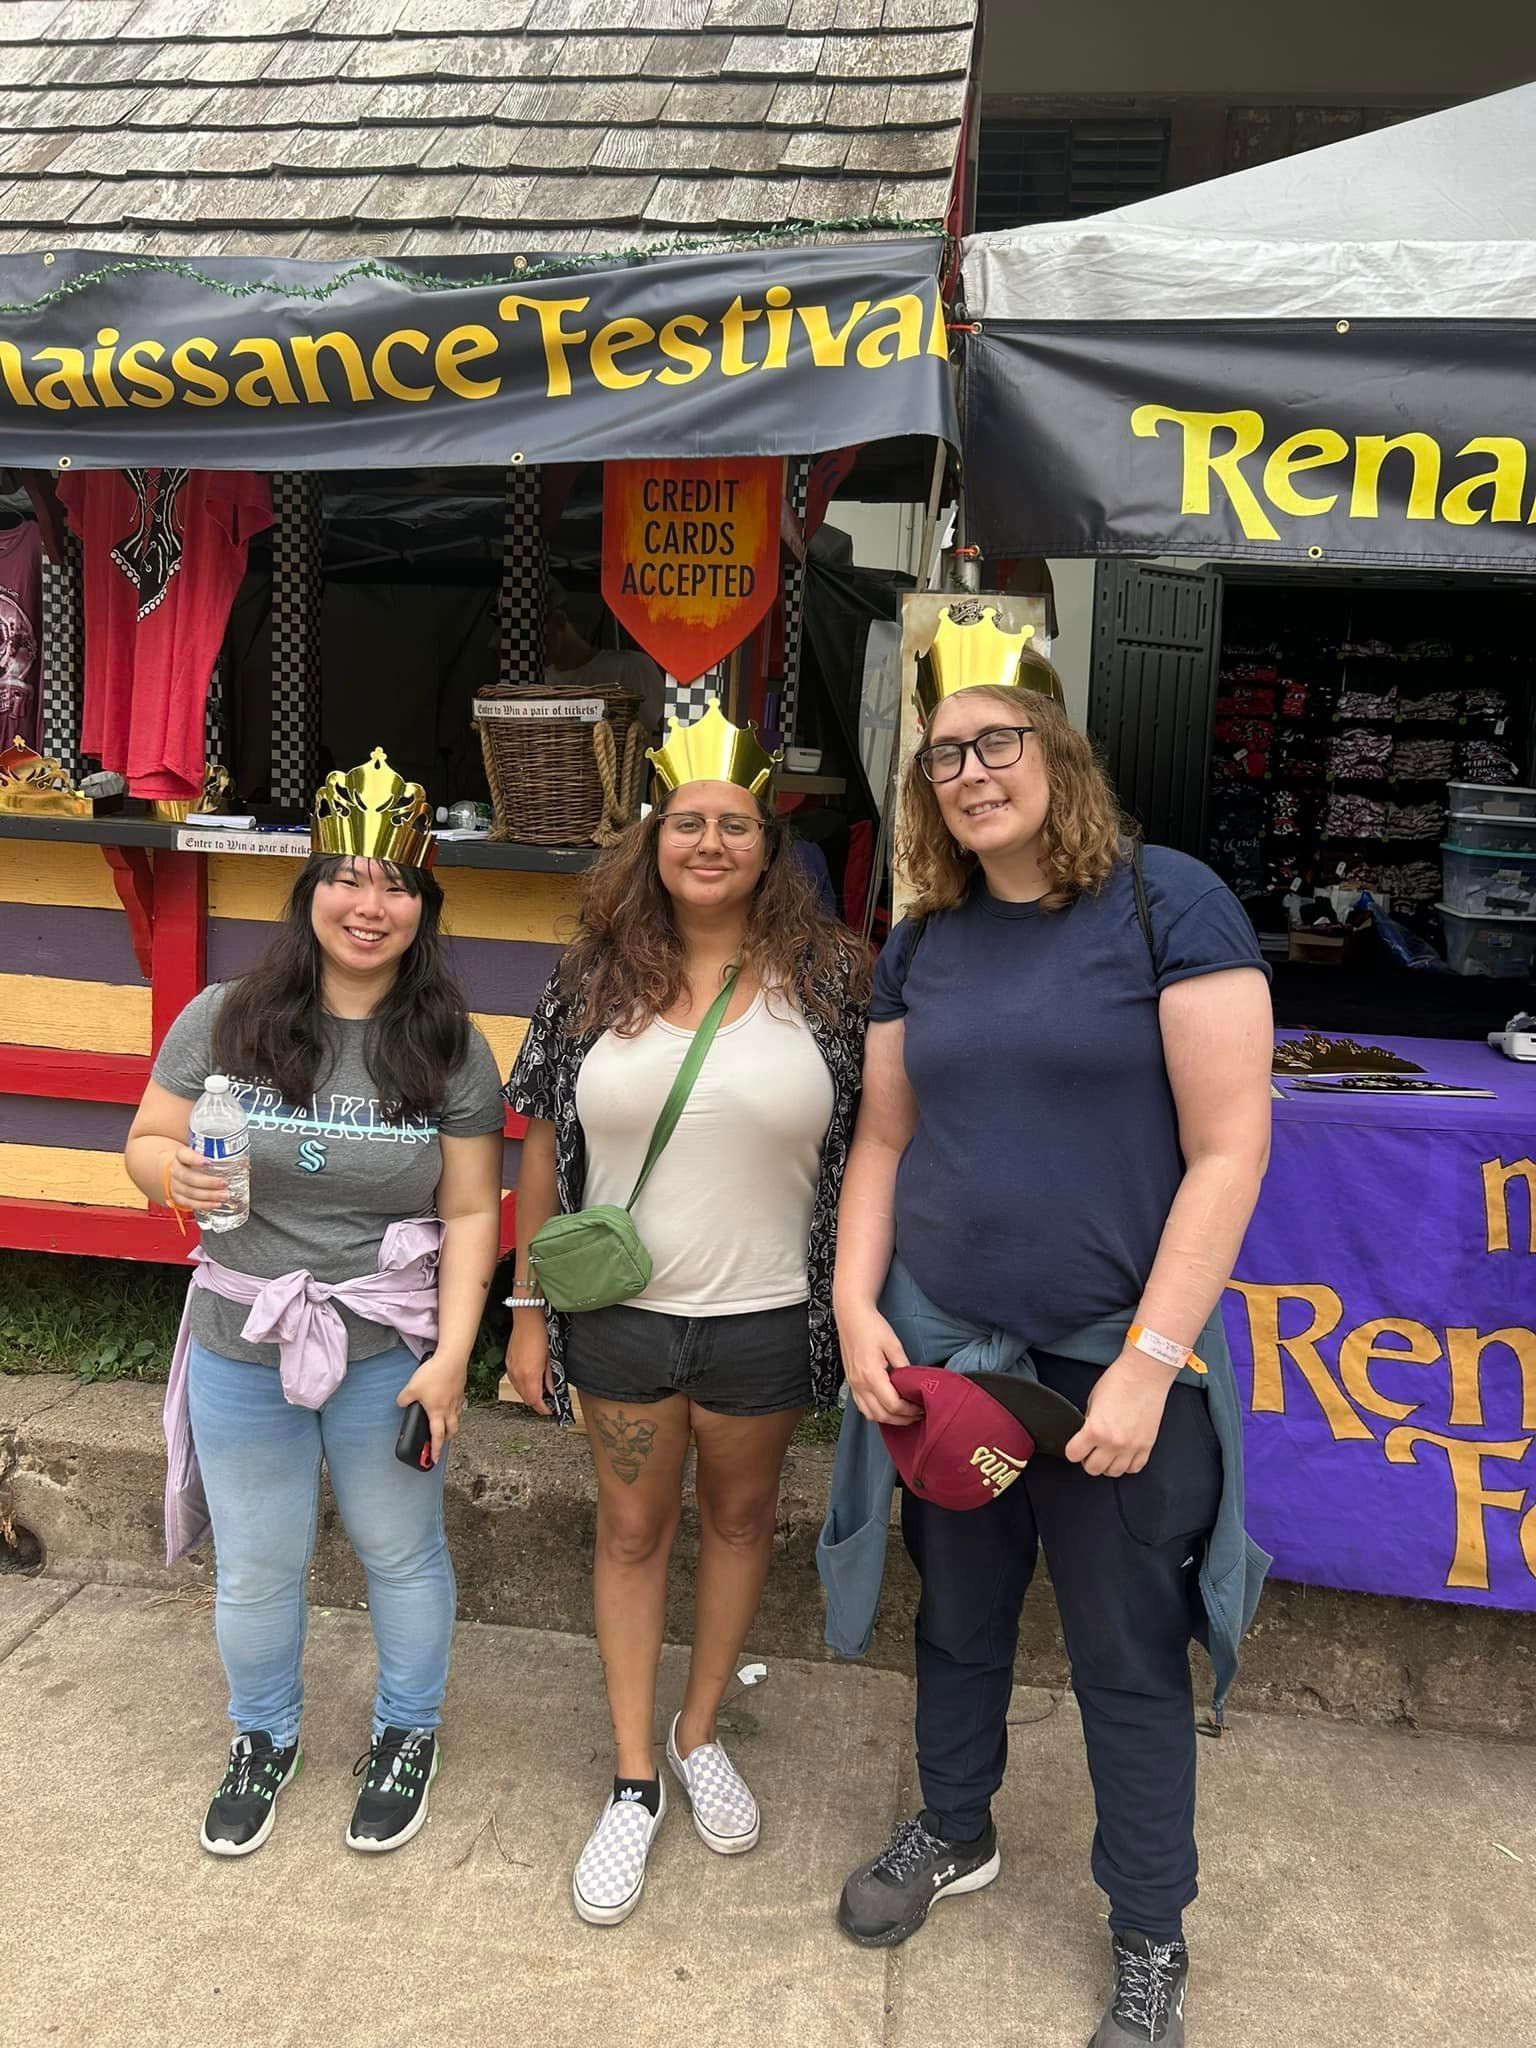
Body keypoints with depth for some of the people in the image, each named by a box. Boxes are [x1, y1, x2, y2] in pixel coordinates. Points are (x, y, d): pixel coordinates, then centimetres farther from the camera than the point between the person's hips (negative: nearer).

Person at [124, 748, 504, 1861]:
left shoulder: (449, 1048, -9)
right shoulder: (224, 1019, -7)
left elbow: (472, 1213, -8)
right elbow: (147, 1142, 0)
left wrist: (450, 1358, -13)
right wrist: (175, 1170, -24)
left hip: (391, 1350, -1)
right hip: (243, 1350, 1)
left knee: (401, 1551, 17)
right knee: (257, 1567, 18)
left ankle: (408, 1736, 43)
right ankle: (264, 1740, 46)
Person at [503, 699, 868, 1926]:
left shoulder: (828, 978, -7)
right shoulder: (594, 982, -2)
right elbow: (544, 1149, 3)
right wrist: (529, 1307, 3)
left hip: (764, 1317, -1)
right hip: (620, 1313, 1)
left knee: (741, 1516, 17)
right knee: (633, 1529, 13)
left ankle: (701, 1733, 42)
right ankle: (635, 1780, 32)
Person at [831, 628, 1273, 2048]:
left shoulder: (1168, 904, -11)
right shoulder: (923, 943, 5)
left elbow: (1230, 1148, -14)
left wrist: (1150, 1361, -17)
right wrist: (855, 1309, -2)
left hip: (1112, 1358, -4)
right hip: (939, 1345, 5)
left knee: (1128, 1656, 11)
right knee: (958, 1614, 22)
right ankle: (955, 1831, 48)